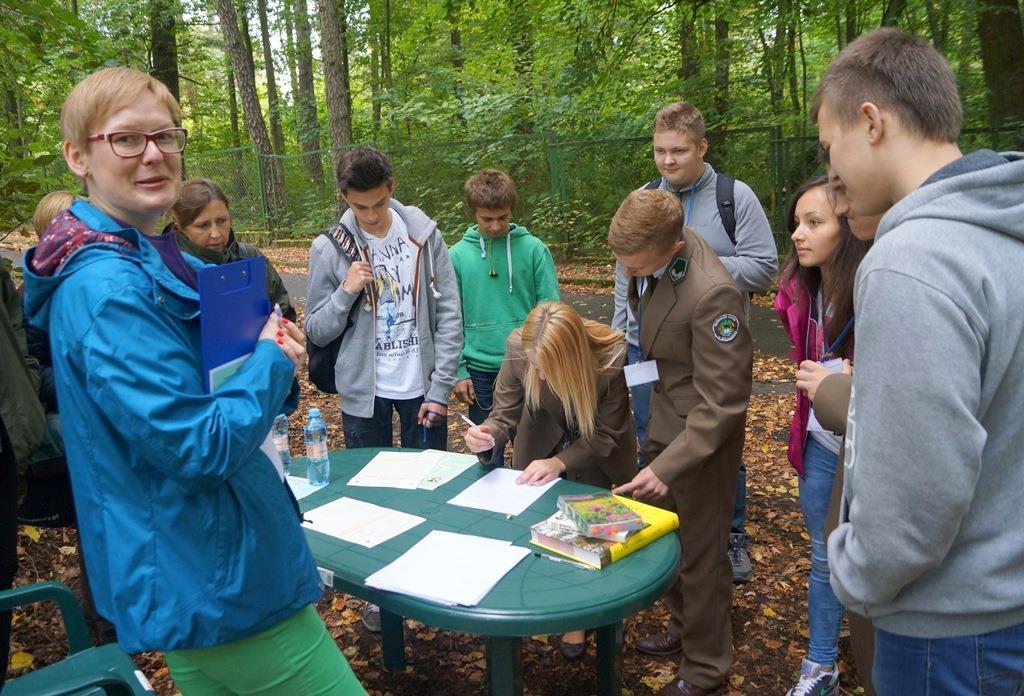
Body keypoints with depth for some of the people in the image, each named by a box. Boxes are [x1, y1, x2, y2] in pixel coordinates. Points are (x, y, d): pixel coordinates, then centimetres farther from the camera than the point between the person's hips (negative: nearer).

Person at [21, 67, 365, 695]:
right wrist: (273, 363, -12)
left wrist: (268, 349, 2)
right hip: (217, 590, -10)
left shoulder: (157, 262, 8)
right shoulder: (108, 289, -23)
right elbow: (199, 448, -26)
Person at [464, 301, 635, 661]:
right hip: (542, 444, 2)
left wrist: (560, 462, -38)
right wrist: (487, 436, -42)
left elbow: (607, 435, -24)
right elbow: (506, 412, -20)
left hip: (598, 455, -2)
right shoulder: (518, 346, -31)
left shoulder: (612, 356, -36)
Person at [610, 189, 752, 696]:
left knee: (699, 553, 9)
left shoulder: (712, 294, -32)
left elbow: (722, 402, -27)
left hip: (702, 435, -8)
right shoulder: (651, 250, -7)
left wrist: (667, 466, -28)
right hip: (663, 419, 8)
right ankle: (683, 626, 46)